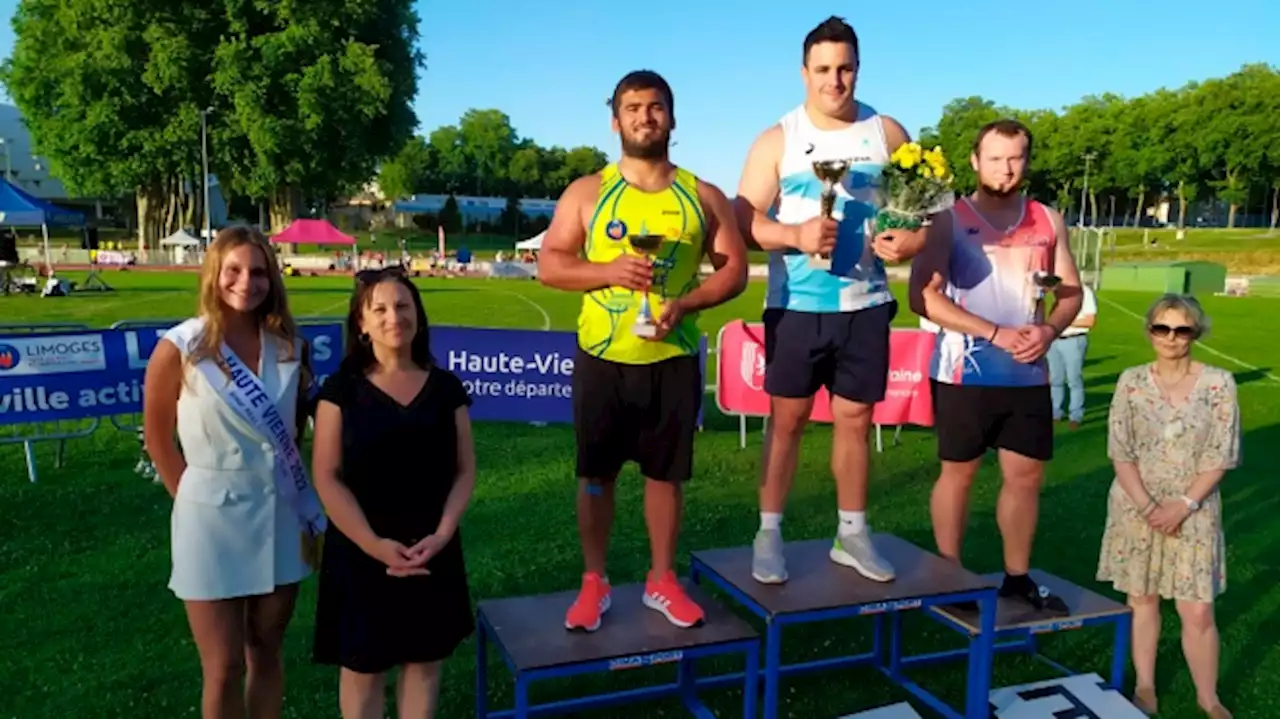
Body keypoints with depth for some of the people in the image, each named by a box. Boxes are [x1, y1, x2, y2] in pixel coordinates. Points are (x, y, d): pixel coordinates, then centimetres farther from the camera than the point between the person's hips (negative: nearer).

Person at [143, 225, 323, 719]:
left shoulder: (289, 345, -1)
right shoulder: (180, 347, -11)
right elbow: (157, 435, -2)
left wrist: (286, 475, 6)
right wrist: (192, 497, -1)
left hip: (281, 515, 3)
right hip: (213, 518, -3)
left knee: (266, 651, 17)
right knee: (225, 668, 5)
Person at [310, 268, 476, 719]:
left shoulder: (446, 387, 2)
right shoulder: (342, 388, -4)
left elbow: (465, 470, 2)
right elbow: (327, 477, -8)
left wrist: (442, 534, -12)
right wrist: (374, 543, -17)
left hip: (432, 551, 2)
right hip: (361, 552, -2)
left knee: (424, 660, 13)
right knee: (362, 666, 10)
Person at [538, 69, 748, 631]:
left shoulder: (703, 196, 5)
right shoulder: (586, 193, 2)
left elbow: (735, 269, 3)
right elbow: (548, 265, 0)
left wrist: (685, 304, -14)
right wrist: (609, 271, -17)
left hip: (674, 360, 1)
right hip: (602, 358, 0)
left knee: (665, 473, 10)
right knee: (596, 474, 8)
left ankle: (662, 580, 26)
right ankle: (594, 583, 23)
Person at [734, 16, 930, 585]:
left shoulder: (887, 133, 6)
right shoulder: (777, 140, -1)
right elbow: (745, 220, -7)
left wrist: (911, 239, -13)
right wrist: (796, 234, -25)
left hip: (865, 305, 2)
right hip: (795, 306, -2)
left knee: (856, 419, 9)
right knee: (787, 418, 3)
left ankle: (852, 534, 23)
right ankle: (769, 535, 14)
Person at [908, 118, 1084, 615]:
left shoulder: (1048, 222, 9)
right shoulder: (950, 219, -5)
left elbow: (1071, 292, 12)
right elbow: (924, 296, -14)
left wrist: (1050, 330, -10)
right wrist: (996, 333, -19)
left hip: (1029, 375, 5)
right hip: (965, 374, -4)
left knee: (1027, 475, 11)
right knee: (959, 472, 7)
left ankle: (1017, 577, 27)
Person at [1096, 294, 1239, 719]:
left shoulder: (1218, 383, -6)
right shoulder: (1131, 381, -3)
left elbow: (1221, 456, -7)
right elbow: (1120, 452, -4)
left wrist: (1183, 505, -15)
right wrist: (1148, 506, -13)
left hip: (1194, 512, -1)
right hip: (1136, 508, 1)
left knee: (1198, 612, 1)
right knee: (1142, 600, 12)